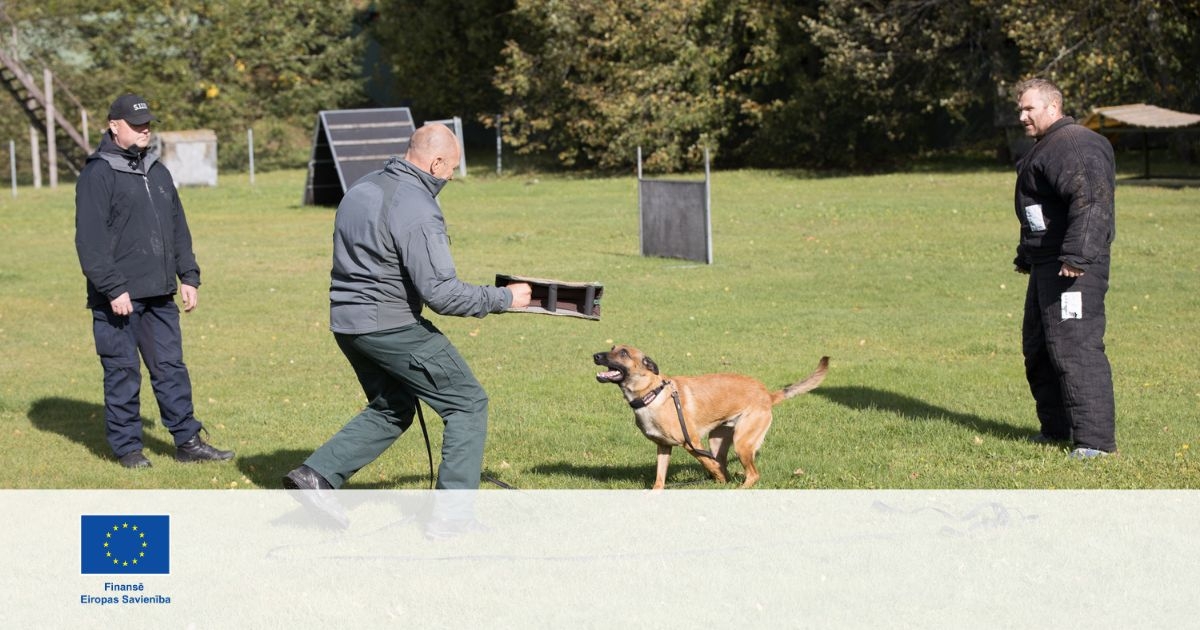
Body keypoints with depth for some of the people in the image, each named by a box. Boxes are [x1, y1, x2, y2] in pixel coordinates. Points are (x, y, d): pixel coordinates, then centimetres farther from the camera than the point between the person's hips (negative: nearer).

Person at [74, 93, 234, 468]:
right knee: (122, 372, 1)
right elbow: (90, 240, -13)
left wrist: (188, 276, 13)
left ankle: (188, 441, 12)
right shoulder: (97, 174, -7)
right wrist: (113, 289, -18)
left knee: (170, 367, 8)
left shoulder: (157, 171, 16)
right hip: (118, 297, -6)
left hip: (159, 295, 6)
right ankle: (127, 447, 10)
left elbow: (178, 229, 21)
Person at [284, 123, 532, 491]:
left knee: (391, 410, 25)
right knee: (468, 403, 2)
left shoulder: (361, 188, 9)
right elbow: (440, 294, -22)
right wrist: (504, 299, -11)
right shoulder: (418, 211, -19)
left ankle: (316, 475, 13)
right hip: (390, 325, -9)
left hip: (345, 322, 9)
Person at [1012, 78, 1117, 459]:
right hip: (1046, 266, 12)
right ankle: (1057, 428, 27)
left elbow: (1090, 200, -27)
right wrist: (1026, 256, 31)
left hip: (1073, 269, -12)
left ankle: (1095, 438, -15)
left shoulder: (1073, 145, -14)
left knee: (1075, 348, -15)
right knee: (1038, 348, 17)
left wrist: (1077, 256, -32)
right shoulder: (1046, 148, 21)